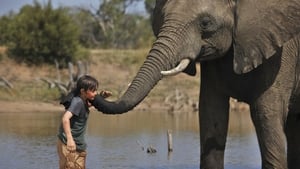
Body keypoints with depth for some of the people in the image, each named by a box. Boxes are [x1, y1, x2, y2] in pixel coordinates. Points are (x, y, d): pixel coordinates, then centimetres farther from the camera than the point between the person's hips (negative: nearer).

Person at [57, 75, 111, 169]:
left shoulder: (84, 101, 6)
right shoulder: (77, 102, -20)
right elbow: (65, 118, -33)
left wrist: (101, 96, 9)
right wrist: (70, 139, -42)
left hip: (79, 145, 10)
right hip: (69, 145, -10)